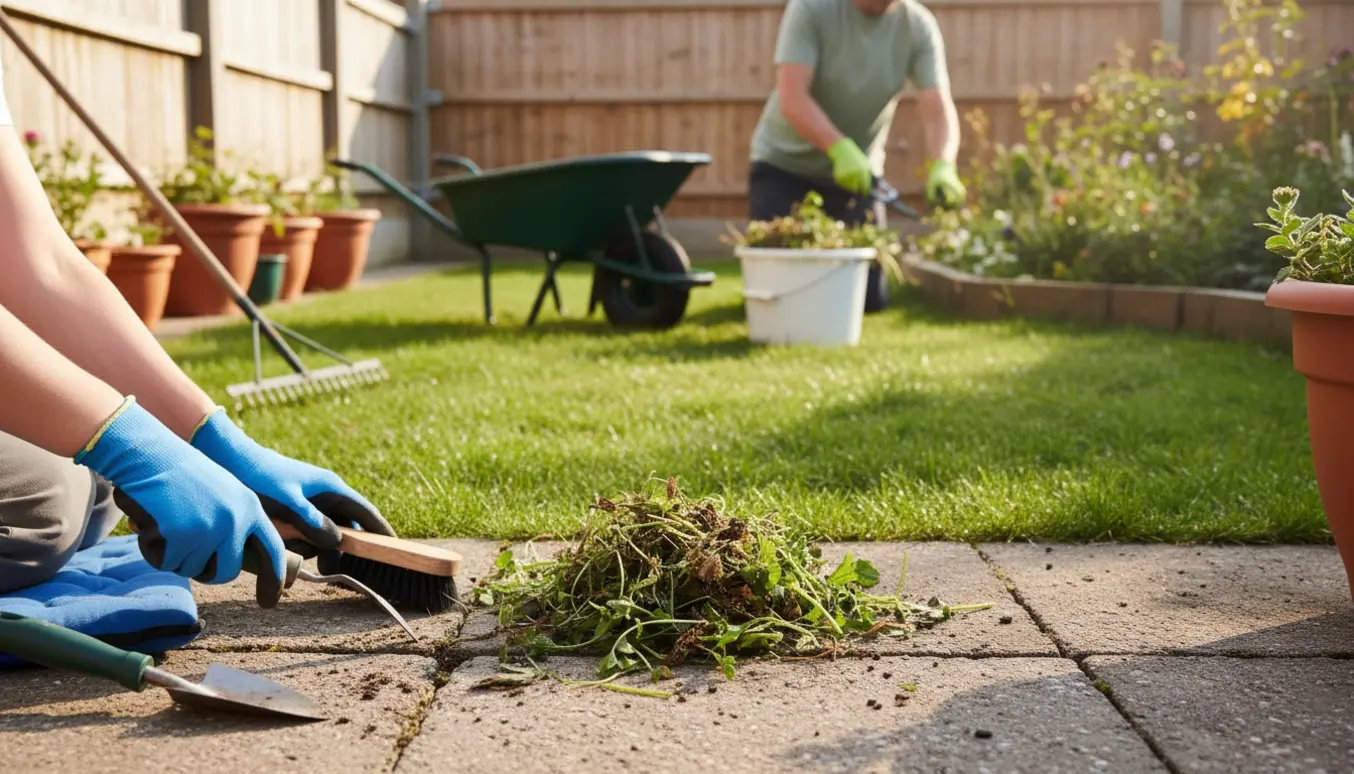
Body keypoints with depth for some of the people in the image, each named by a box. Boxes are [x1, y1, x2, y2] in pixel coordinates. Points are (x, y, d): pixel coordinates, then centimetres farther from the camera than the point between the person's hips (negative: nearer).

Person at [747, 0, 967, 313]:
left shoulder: (919, 26, -9)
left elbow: (938, 108, -19)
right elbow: (791, 98, -27)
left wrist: (942, 166, -39)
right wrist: (840, 149, -42)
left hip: (858, 168, 3)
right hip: (783, 163, -2)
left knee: (870, 299, 0)